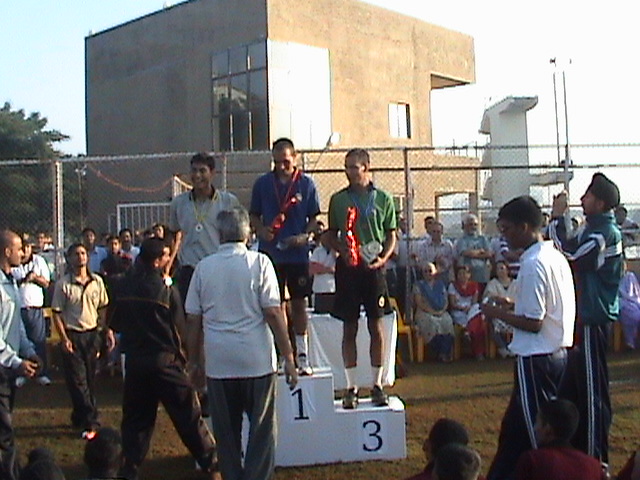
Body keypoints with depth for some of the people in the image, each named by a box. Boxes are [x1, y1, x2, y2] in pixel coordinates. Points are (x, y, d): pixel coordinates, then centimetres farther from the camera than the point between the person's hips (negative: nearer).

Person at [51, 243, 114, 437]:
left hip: (92, 334, 4)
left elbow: (103, 309, 11)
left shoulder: (97, 281, 4)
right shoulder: (63, 284, -6)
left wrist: (108, 331, 5)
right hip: (72, 336, -3)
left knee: (90, 379, 8)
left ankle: (80, 418, 23)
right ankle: (91, 422, 0)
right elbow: (56, 313, -6)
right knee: (77, 381, -4)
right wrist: (64, 339, -12)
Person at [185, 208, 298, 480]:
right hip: (257, 359, -2)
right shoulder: (259, 262, -4)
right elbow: (273, 312, -8)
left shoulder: (204, 267, 4)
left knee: (226, 432, 12)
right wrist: (289, 357, -4)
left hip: (218, 361, 2)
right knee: (261, 428, 8)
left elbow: (193, 319, 6)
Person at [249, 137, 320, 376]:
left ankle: (302, 356, 13)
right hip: (270, 253, 1)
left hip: (298, 254, -1)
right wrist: (261, 230, -10)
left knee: (299, 304, 5)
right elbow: (254, 216, 10)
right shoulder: (262, 183, 4)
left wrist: (304, 236, -13)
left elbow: (315, 218, 5)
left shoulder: (306, 183, 1)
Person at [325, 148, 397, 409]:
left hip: (373, 268, -1)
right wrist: (342, 251, -9)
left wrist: (383, 258, -10)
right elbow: (332, 235, 11)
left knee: (376, 327, 4)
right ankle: (351, 387, 11)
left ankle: (377, 384, 14)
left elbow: (391, 235, 7)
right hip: (347, 268, 1)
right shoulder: (338, 199, 6)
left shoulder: (382, 198, 4)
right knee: (349, 328, 4)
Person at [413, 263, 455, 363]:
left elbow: (446, 301, 12)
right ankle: (439, 353, -29)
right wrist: (432, 311, -13)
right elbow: (419, 303, -3)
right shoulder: (419, 285, 9)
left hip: (441, 312, 3)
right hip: (424, 313, -2)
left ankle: (446, 353, -30)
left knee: (447, 322, -31)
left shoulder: (440, 285, 20)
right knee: (432, 323, -35)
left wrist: (442, 310, -8)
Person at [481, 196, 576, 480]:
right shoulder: (556, 257, 10)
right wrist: (512, 305, 13)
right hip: (557, 353, 9)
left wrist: (498, 313, -8)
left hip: (535, 358, -9)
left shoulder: (533, 265, -19)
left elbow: (533, 323, -21)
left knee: (535, 431, 2)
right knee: (517, 425, 17)